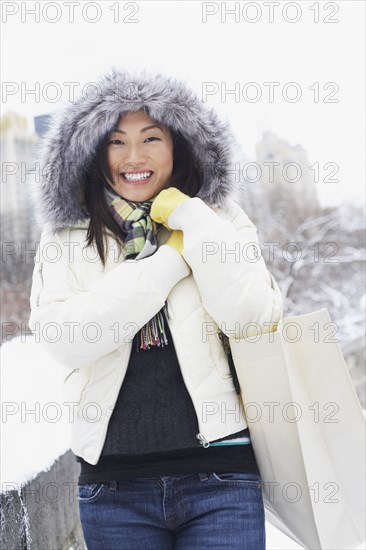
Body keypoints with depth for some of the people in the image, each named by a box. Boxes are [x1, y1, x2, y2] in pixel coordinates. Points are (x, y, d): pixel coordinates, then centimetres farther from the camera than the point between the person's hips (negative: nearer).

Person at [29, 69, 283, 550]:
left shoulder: (219, 221, 5)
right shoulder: (67, 238, 5)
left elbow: (254, 320, -9)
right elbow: (62, 338, -12)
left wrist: (192, 220, -8)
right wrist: (171, 260, -10)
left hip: (218, 469, 0)